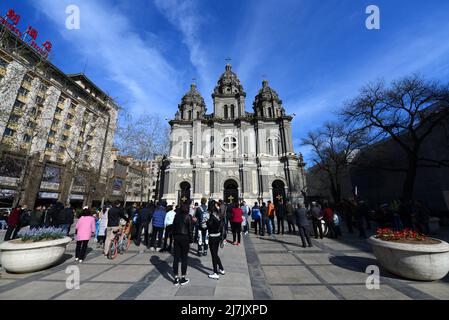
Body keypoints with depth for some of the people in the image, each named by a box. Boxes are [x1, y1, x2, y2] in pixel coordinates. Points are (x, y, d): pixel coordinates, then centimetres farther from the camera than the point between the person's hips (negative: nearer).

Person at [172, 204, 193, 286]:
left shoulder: (177, 216, 2)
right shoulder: (188, 217, -10)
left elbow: (173, 227, 5)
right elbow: (190, 229, -10)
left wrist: (174, 237, 12)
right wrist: (191, 240, -3)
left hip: (177, 237, 4)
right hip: (185, 238, -4)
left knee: (176, 258, 11)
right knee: (184, 258, 7)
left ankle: (176, 279, 20)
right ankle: (183, 278, 17)